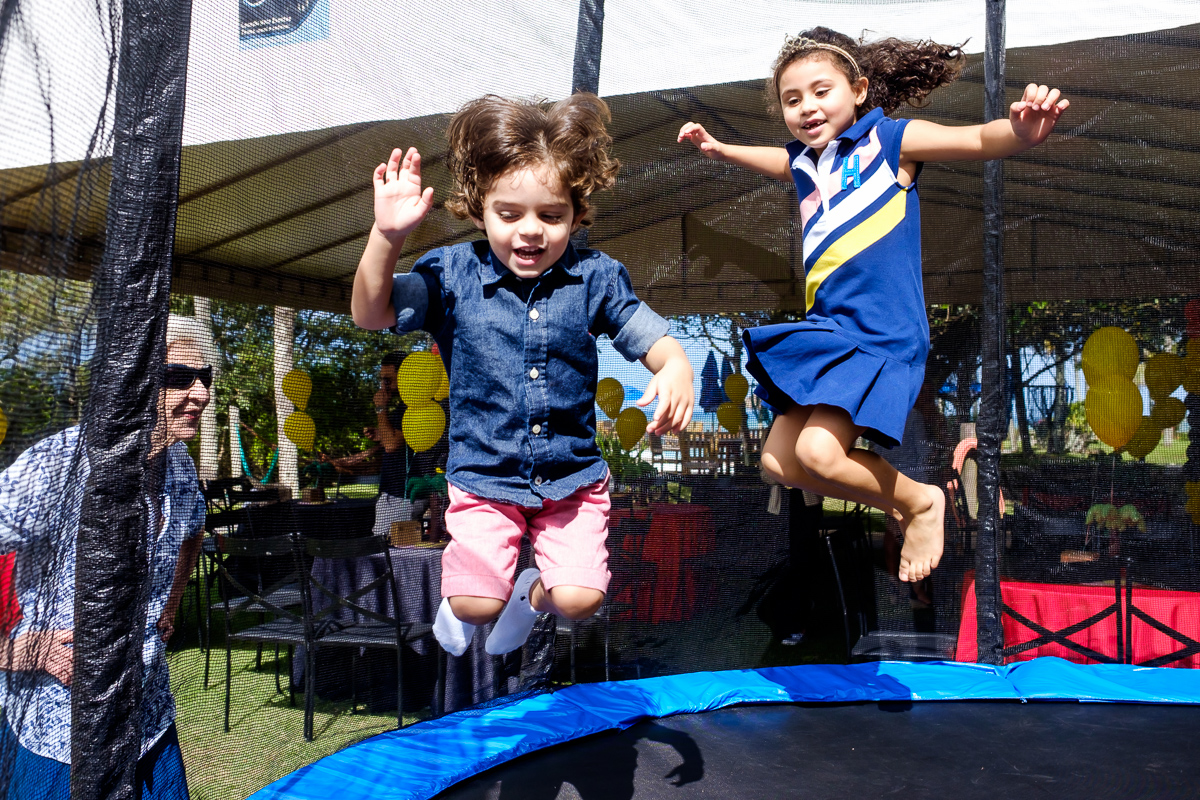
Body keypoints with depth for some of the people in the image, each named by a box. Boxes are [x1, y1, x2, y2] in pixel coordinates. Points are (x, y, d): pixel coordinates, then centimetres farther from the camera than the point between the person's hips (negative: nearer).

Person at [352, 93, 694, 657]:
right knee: (476, 604, -9)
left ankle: (534, 593, 30)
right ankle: (461, 595, 31)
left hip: (573, 476, 1)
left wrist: (676, 368, -26)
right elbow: (371, 314, -10)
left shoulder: (595, 278, -4)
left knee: (579, 599, -8)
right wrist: (387, 235, -25)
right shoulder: (453, 274, -6)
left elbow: (653, 339, -2)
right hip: (484, 477, -1)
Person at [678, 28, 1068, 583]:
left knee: (817, 451, -24)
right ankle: (897, 503, 22)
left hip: (883, 335, -8)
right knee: (778, 462, 4)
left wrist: (1021, 131, -40)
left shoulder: (890, 138, -5)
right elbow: (771, 161, 38)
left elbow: (979, 141, -20)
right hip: (827, 329, 8)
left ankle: (921, 500, 4)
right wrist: (716, 147, 32)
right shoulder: (804, 161, 13)